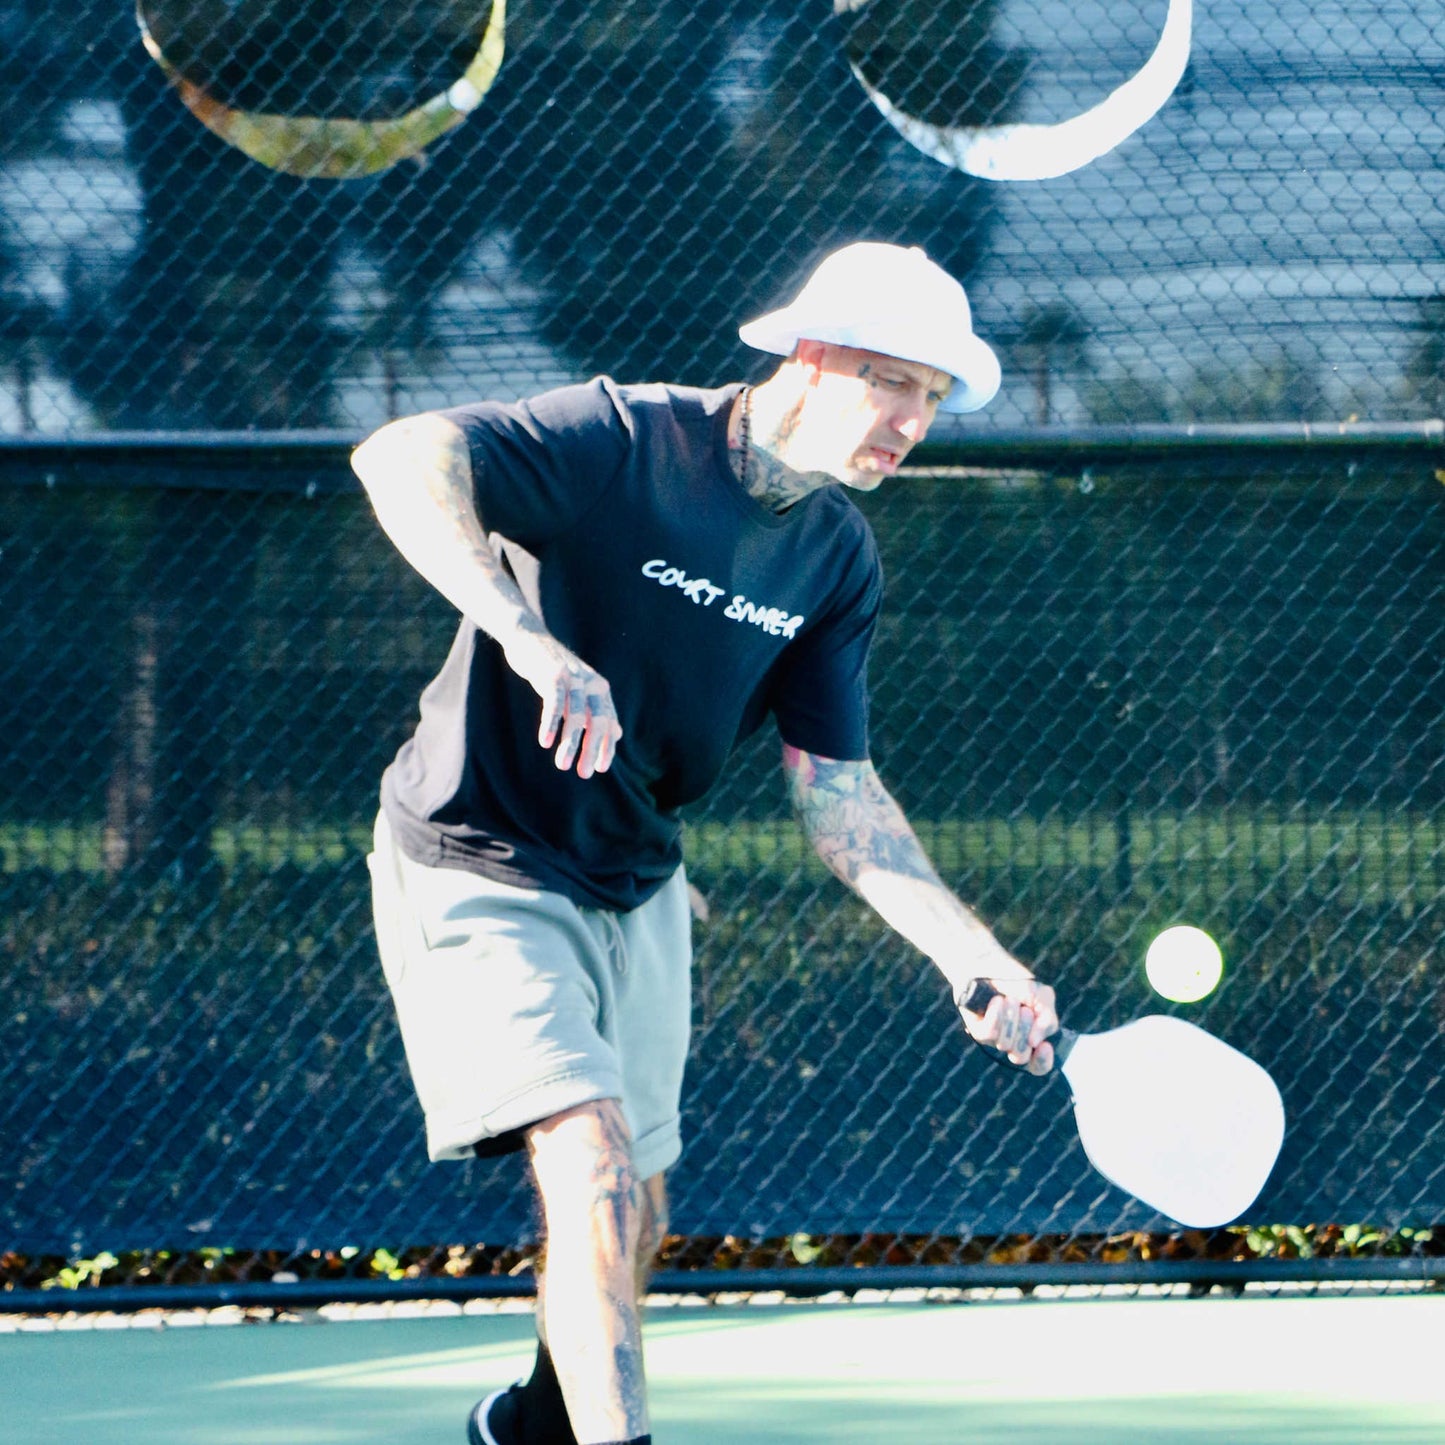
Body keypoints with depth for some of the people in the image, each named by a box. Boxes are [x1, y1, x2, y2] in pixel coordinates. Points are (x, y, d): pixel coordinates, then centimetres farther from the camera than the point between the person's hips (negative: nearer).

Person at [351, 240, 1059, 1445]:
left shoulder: (839, 561, -1)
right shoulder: (626, 441, -21)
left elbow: (835, 794, -2)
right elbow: (402, 458, -34)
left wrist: (972, 959, -15)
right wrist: (533, 641, -45)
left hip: (639, 892, 7)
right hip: (478, 875, -7)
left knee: (633, 1228, 15)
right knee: (593, 1168, -23)